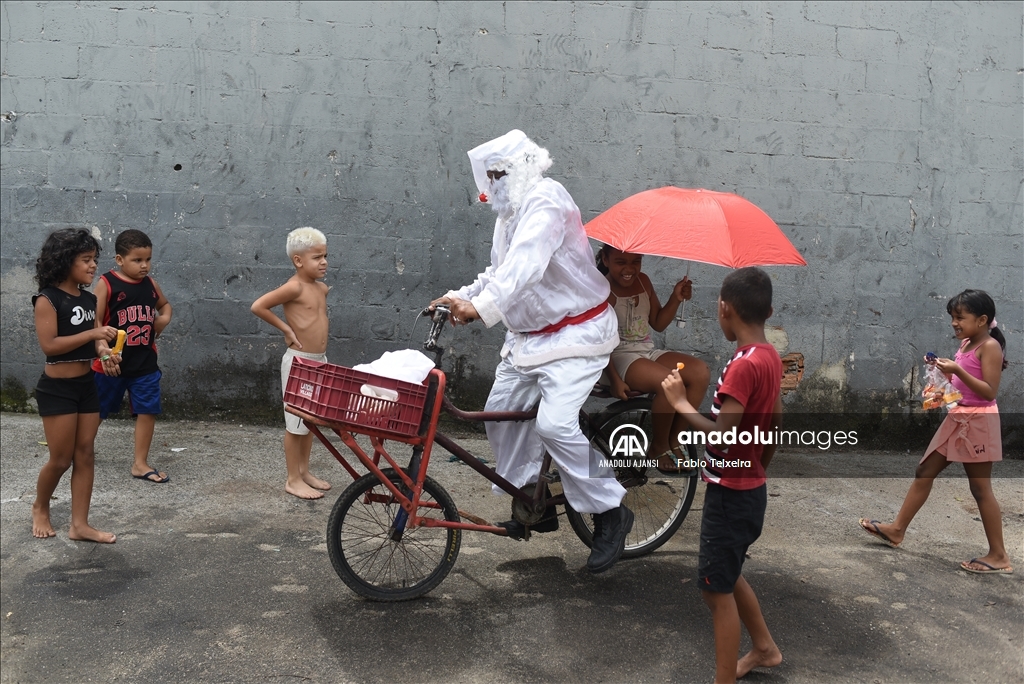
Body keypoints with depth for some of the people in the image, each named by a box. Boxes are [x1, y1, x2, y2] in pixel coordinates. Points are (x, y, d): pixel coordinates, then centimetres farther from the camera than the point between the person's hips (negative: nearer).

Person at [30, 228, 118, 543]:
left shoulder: (89, 299, 7)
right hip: (57, 388, -6)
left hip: (87, 385, 7)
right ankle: (40, 509, 31)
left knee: (85, 455, 7)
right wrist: (92, 333, -23)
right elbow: (49, 344, -21)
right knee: (61, 459, 3)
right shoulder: (48, 299, -13)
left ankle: (80, 525, 13)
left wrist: (106, 354, 0)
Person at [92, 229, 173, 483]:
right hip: (112, 362, -4)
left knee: (148, 411, 3)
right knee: (97, 411, 12)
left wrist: (164, 319, 2)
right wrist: (103, 349, -29)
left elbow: (165, 305, 24)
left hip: (145, 362, 4)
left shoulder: (150, 284, 4)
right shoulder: (106, 284, -11)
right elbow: (95, 321, -16)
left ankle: (140, 464, 13)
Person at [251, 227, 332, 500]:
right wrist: (286, 328, -13)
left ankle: (304, 470, 29)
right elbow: (258, 306, -20)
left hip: (320, 360, 8)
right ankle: (293, 480, 13)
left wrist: (319, 346, 10)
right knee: (296, 422, 2)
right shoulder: (295, 287, -17)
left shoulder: (322, 288, 7)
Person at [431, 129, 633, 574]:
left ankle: (610, 513, -6)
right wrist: (462, 297, -2)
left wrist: (482, 308, -46)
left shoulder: (545, 200, -18)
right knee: (501, 412, 9)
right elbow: (500, 272, 15)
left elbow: (524, 266, -34)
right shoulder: (511, 211, 12)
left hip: (575, 333, -10)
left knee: (555, 423, -23)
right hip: (529, 334, 10)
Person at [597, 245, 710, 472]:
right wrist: (614, 380, -23)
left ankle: (674, 441, -4)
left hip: (648, 352, 8)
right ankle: (658, 448, -7)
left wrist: (676, 299, -3)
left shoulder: (643, 281, 8)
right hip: (619, 357, -8)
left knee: (700, 372, -13)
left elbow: (658, 323, 14)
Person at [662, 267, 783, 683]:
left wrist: (680, 402, -18)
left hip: (730, 494, -9)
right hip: (750, 489, 10)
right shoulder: (771, 358, 4)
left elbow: (720, 438, -29)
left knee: (717, 590, 2)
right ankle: (765, 648, 41)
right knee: (725, 575, 25)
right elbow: (775, 424, 14)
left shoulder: (742, 365, -24)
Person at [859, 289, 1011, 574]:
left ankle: (999, 556, 10)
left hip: (978, 422, -9)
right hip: (957, 418, 9)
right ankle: (897, 529, 19)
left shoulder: (990, 346, -14)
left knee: (980, 488, -2)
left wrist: (957, 370, -28)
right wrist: (943, 369, 3)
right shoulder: (965, 345, 11)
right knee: (924, 471, 10)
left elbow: (989, 392, -20)